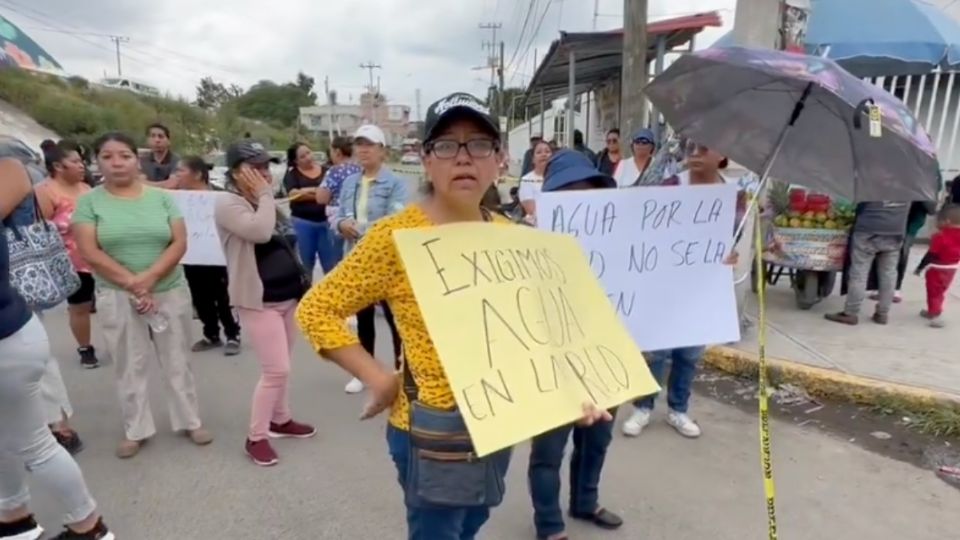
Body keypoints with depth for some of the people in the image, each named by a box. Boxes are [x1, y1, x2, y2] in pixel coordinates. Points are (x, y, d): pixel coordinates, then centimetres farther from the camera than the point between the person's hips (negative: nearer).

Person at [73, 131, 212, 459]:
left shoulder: (161, 198, 2)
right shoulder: (89, 201, -1)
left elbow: (179, 243, -6)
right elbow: (89, 252, -9)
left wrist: (149, 278, -18)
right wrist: (131, 283, -18)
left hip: (170, 293, 1)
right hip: (117, 297, -1)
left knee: (177, 361, 11)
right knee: (130, 366, 10)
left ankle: (190, 421, 25)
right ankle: (135, 430, 26)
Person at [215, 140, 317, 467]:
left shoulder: (267, 204, 12)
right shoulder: (228, 205, -13)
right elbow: (261, 232, -32)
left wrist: (303, 283, 18)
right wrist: (264, 194, -18)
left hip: (288, 296, 8)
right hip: (259, 302, -8)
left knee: (281, 367, 18)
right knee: (276, 370, -9)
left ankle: (280, 420, 34)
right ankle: (256, 437, 8)